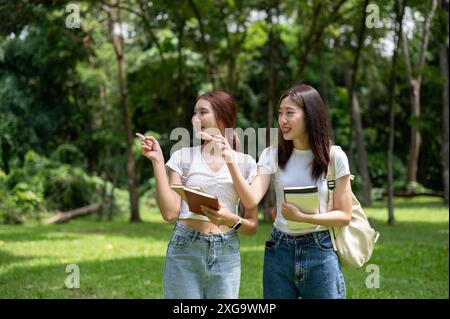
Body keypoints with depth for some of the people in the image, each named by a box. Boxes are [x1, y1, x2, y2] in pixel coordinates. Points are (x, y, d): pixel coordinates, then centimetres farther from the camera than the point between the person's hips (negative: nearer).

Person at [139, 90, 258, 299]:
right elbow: (170, 213, -6)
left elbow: (252, 227, 5)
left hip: (226, 254, 1)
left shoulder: (245, 163, 5)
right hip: (184, 251, 0)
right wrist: (157, 161, -7)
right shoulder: (183, 156, 4)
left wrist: (232, 220, -15)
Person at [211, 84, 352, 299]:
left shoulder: (334, 157, -5)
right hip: (278, 251, 2)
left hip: (320, 253, -2)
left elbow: (344, 215, -4)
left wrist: (303, 217, -17)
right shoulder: (273, 154, 1)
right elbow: (251, 200, -13)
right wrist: (230, 161, -25)